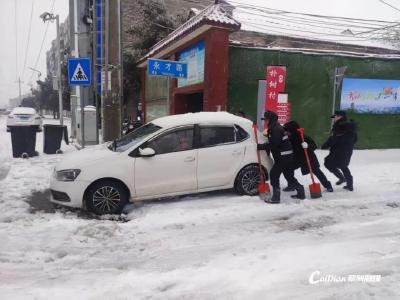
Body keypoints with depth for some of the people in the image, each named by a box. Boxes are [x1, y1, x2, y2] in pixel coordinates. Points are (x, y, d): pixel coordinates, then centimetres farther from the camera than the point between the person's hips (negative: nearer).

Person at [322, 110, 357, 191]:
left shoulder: (339, 126, -18)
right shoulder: (351, 125, 10)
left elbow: (333, 139, -22)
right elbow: (355, 139, 19)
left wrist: (325, 146, -12)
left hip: (339, 151, -9)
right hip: (348, 151, 9)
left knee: (328, 163, 5)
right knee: (343, 166, 21)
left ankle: (342, 178, 0)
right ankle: (350, 185, 23)